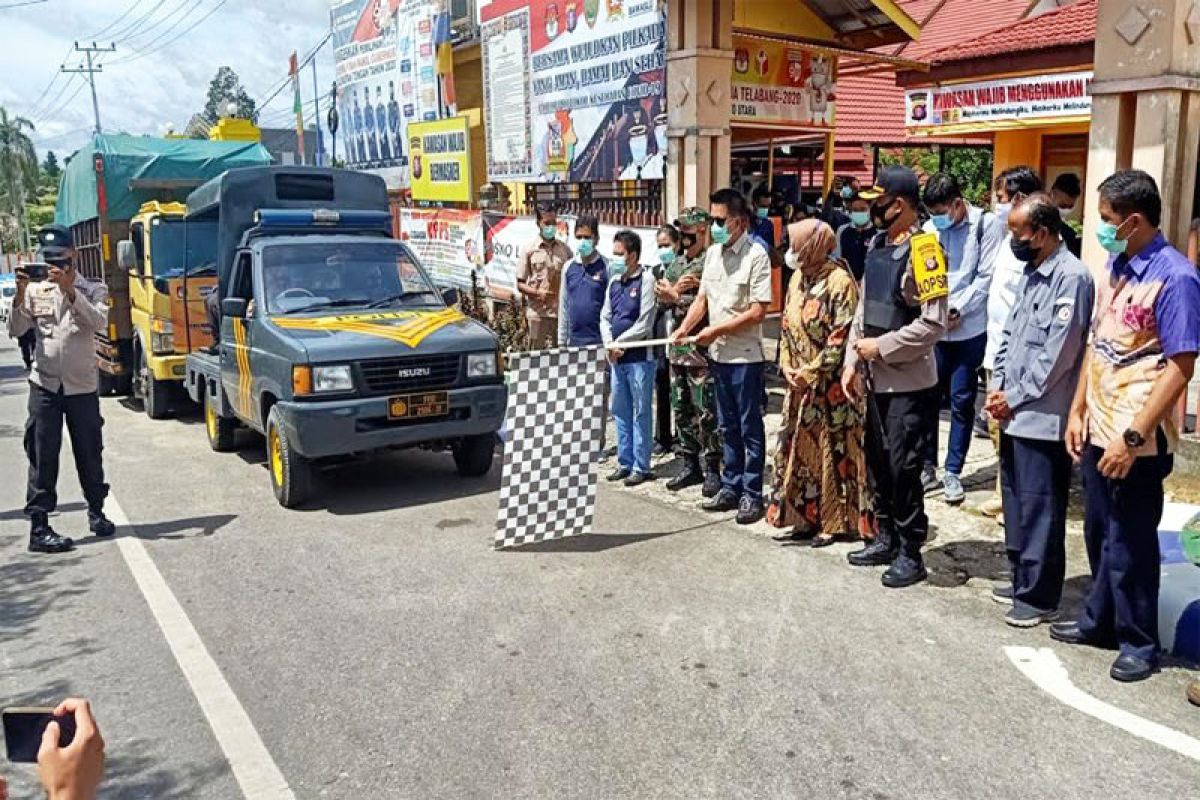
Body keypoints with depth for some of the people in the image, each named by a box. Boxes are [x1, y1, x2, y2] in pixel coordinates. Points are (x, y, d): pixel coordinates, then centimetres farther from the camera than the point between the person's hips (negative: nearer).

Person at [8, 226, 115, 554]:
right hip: (44, 384, 0)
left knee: (89, 452, 10)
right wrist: (20, 295, -15)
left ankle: (96, 512, 29)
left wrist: (70, 291, -25)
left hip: (83, 385, 0)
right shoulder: (36, 290, 6)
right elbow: (15, 330, -2)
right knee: (42, 456, -1)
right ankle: (39, 528, 1)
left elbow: (99, 322, -16)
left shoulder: (92, 290, 2)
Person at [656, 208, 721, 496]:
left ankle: (712, 470, 7)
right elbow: (661, 295, 10)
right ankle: (690, 466, 23)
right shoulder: (676, 263, 15)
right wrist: (675, 290, -9)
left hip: (701, 351, -8)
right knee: (682, 411, 13)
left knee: (706, 414, -3)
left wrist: (675, 296, -11)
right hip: (676, 350, 8)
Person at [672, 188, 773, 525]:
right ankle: (731, 488, 26)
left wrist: (717, 330, -15)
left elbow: (758, 311, -16)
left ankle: (751, 494, 10)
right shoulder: (712, 254, 9)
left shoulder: (755, 255, -13)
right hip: (718, 354, 7)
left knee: (749, 428, 2)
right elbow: (702, 300, 14)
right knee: (728, 427, 15)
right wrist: (683, 329, -1)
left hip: (746, 356, -7)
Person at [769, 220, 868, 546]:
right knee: (799, 448, 11)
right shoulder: (799, 278, 10)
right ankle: (805, 518, 22)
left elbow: (842, 337, -17)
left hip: (830, 384, -8)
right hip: (800, 383, 8)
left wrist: (811, 371, -16)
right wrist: (787, 366, 1)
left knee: (833, 450, 1)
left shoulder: (839, 281, -14)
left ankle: (835, 522, 12)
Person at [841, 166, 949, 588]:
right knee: (878, 462, 17)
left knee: (903, 468, 0)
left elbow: (933, 323, -22)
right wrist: (852, 361, 8)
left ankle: (911, 553, 15)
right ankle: (886, 538, 33)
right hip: (878, 379, 8)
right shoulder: (878, 244, 9)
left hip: (910, 382, -8)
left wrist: (880, 347, -15)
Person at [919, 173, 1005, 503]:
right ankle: (928, 466, 19)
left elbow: (987, 276, -8)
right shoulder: (930, 227, 7)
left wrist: (957, 310, -14)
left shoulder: (988, 224, -4)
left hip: (970, 329, -3)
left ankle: (953, 472, 15)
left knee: (961, 402, 5)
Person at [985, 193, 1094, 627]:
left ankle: (1040, 596, 11)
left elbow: (1057, 355, -18)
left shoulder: (1072, 277, -15)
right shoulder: (1031, 272, 13)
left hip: (1042, 415, -9)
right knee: (1016, 499, 17)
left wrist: (1014, 397, -11)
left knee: (1039, 507, 0)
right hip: (1014, 411, 9)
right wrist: (997, 385, 5)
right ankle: (1022, 579, 30)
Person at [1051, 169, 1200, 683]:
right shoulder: (1115, 266, 8)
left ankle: (1139, 643, 23)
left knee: (1131, 544, 6)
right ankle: (1099, 621, 36)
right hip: (1099, 429, 7)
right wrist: (1078, 411, 11)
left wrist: (1133, 437, -20)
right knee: (1099, 534, 19)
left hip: (1136, 439, -7)